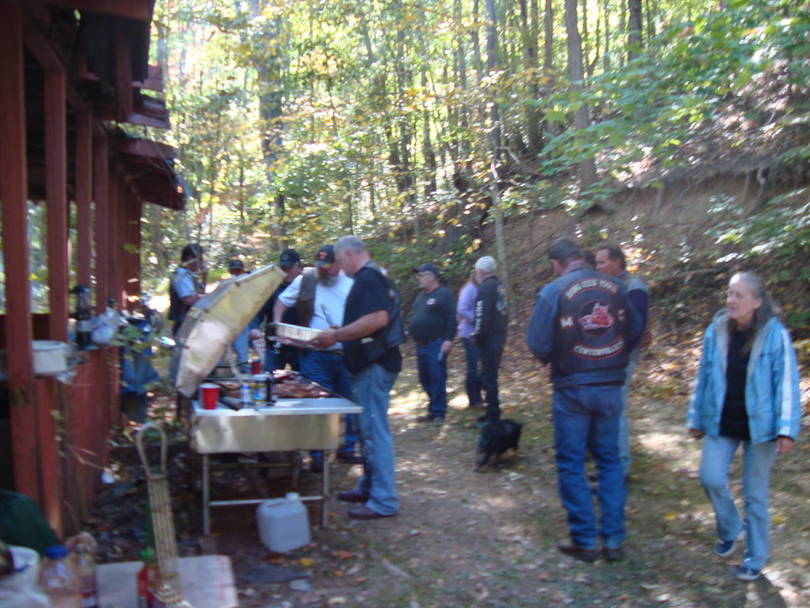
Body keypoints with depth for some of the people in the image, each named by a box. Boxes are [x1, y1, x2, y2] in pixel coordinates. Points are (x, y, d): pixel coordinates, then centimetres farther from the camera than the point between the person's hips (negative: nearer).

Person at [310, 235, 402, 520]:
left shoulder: (367, 278, -15)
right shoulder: (373, 276, 17)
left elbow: (378, 318, -28)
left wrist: (336, 335, -21)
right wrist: (339, 334, 17)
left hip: (374, 365, -11)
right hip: (373, 363, 11)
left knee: (375, 430, -6)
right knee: (370, 428, 18)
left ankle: (384, 501, 0)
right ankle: (368, 488, 29)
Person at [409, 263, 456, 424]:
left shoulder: (444, 294, -8)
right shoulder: (421, 295, 18)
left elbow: (451, 319, -14)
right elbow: (414, 316, 26)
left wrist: (448, 339, -20)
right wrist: (410, 330, 13)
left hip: (436, 345, -9)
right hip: (421, 345, 9)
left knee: (437, 379, -7)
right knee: (425, 379, 12)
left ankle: (438, 412, 0)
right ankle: (432, 411, 21)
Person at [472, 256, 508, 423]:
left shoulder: (486, 287, -15)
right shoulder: (500, 286, 11)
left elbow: (483, 317, -20)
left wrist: (477, 336, -9)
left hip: (488, 340, -9)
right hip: (499, 338, 9)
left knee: (489, 378, -3)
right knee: (491, 376, 18)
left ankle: (493, 416, 0)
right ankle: (493, 412, 25)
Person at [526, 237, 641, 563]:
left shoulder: (553, 291, -11)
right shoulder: (615, 287, 0)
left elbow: (538, 344, -11)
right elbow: (633, 331, 6)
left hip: (572, 388, -4)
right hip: (611, 386, 4)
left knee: (571, 464, 9)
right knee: (609, 460, 15)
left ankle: (585, 541, 14)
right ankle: (613, 539, 17)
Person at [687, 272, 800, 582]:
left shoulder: (775, 335, -10)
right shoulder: (715, 332, 0)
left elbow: (787, 383, -8)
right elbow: (703, 378, 7)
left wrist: (786, 429, -12)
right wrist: (696, 419, 10)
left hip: (759, 426, -3)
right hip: (721, 425, 3)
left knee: (755, 493, 6)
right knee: (711, 478, -6)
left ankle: (756, 558, 24)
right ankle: (731, 529, 24)